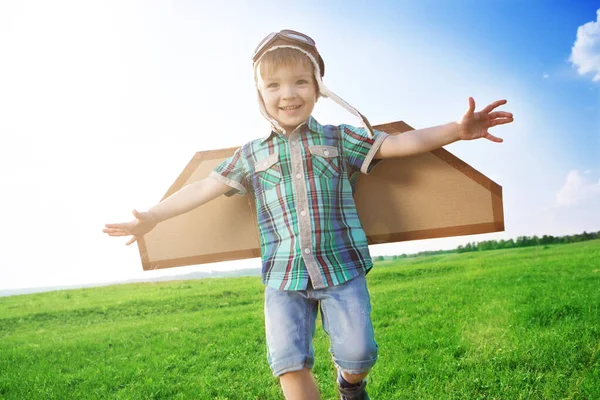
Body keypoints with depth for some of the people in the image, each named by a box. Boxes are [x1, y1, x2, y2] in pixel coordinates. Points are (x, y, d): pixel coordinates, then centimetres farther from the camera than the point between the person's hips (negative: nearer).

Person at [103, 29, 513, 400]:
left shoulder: (340, 139, 5)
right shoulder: (252, 155, 9)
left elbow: (398, 144, -1)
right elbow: (207, 187, 10)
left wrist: (456, 130, -14)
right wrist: (153, 216, 8)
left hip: (341, 267, -1)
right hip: (283, 276, 1)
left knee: (357, 351, -3)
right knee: (289, 360, -5)